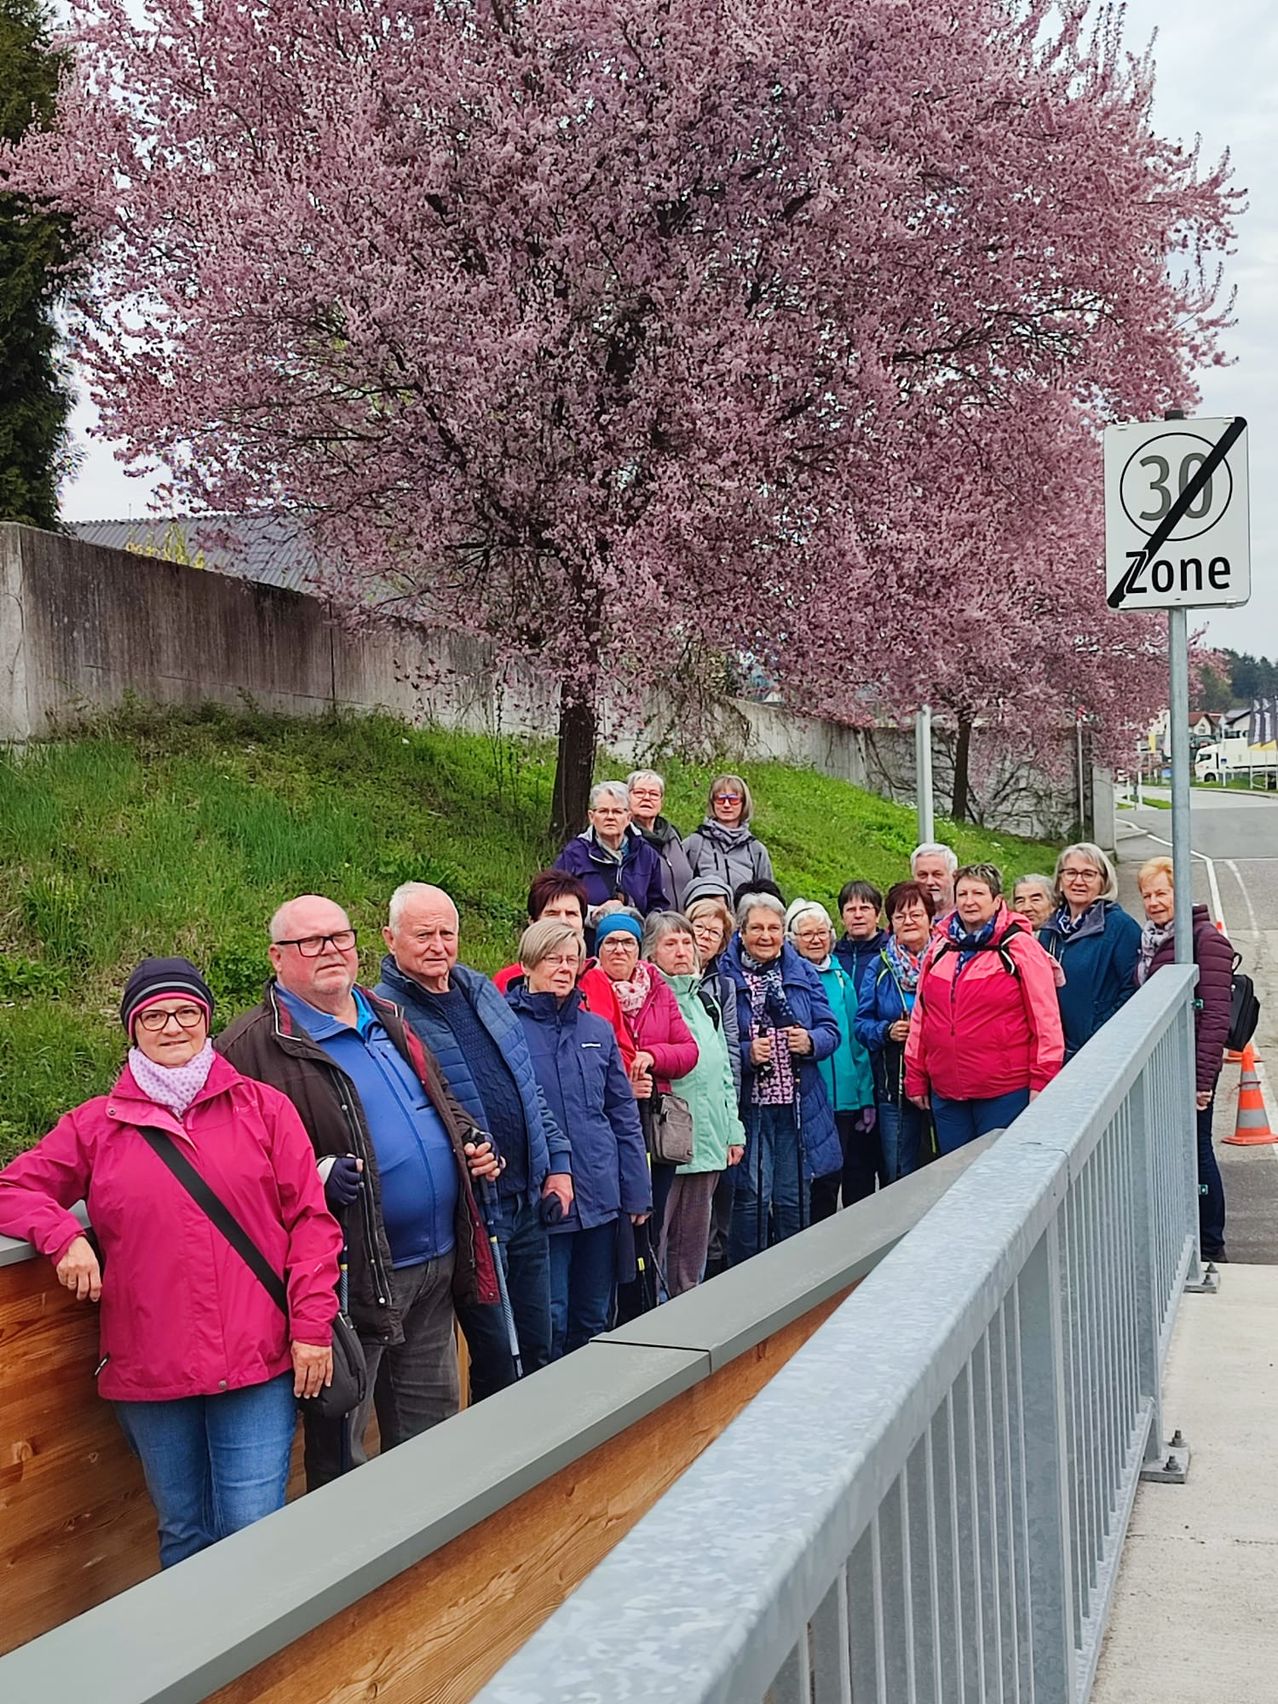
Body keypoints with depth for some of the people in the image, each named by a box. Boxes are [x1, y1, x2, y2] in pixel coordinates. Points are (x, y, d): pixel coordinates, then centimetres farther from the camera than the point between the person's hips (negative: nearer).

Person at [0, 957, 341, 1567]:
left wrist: (311, 1327, -4)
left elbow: (311, 1219, 2)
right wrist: (64, 1236, -8)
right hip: (150, 1372, 2)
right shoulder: (95, 1126, 8)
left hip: (258, 1362, -1)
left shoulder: (263, 1108, 5)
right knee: (183, 1537, 12)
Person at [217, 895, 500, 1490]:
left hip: (437, 1262, 8)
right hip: (354, 1277, -7)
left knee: (433, 1420, 19)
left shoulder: (387, 1019, 14)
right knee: (339, 1448, 3)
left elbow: (441, 1103, 28)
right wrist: (316, 1175, -27)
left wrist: (471, 1141, 9)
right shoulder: (254, 1047, -11)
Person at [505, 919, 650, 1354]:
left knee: (594, 1319, 14)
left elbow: (624, 1115, 13)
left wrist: (637, 1193, 10)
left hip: (600, 1199, 5)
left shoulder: (597, 1030, 10)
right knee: (549, 1321, -1)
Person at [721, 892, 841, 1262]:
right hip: (748, 1105, -4)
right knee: (752, 1197, -5)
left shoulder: (803, 973, 11)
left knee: (793, 1198, 9)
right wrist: (747, 1054, -18)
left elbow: (831, 1030, 9)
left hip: (798, 1106, 4)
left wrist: (810, 1042, -11)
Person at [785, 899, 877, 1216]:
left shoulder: (841, 977, 12)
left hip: (847, 1099, 4)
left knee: (859, 1180, 7)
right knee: (824, 1181, -1)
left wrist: (866, 1095, 10)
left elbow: (857, 1038, 13)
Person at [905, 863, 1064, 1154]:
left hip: (1005, 1093, -5)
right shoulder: (939, 950, 11)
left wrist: (1041, 1083, -9)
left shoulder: (1020, 948, -4)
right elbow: (921, 1016, 15)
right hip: (946, 1094, 5)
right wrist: (915, 1078, 14)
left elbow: (1046, 1018, -6)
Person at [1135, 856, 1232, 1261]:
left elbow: (1215, 1015, -16)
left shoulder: (1206, 940, -11)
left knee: (1195, 1150, -1)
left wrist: (1202, 1077, -19)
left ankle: (1210, 1247, 10)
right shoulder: (1151, 940, 13)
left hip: (1189, 1064, -7)